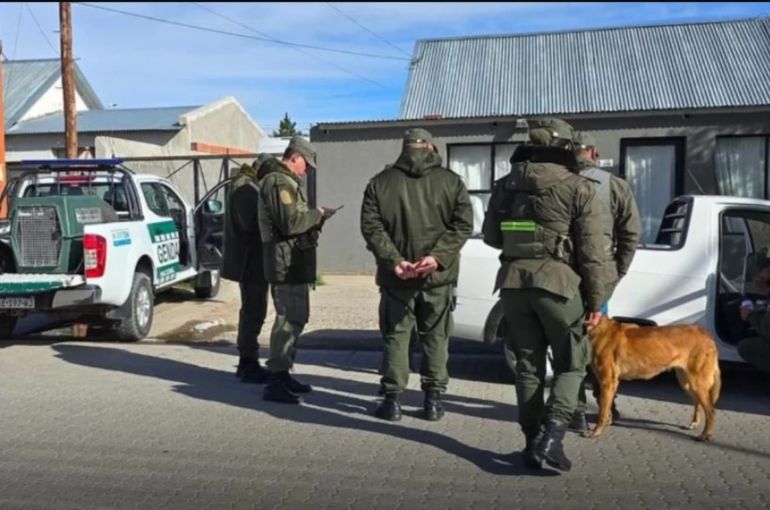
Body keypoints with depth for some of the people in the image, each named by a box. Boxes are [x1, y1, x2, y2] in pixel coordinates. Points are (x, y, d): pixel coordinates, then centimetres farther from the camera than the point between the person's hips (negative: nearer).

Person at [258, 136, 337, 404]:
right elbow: (290, 222, -24)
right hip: (287, 261, -11)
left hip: (294, 261, 11)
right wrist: (317, 214, -10)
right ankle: (276, 382, -7)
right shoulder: (278, 182, -14)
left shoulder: (285, 181, 20)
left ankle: (283, 373, 27)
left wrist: (315, 217, 7)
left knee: (295, 317, 18)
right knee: (289, 319, -11)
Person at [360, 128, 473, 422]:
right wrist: (437, 257, -14)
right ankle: (433, 400, 14)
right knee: (436, 337, 11)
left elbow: (371, 226, -6)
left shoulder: (380, 182, 3)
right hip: (438, 275, 0)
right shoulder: (451, 180, 3)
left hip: (396, 276, 0)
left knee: (395, 335, 10)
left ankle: (392, 399, 11)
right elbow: (463, 224, -7)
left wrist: (394, 260, -12)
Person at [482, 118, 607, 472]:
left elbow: (491, 237, 15)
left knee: (528, 365, 13)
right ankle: (551, 435, -5)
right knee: (571, 364, 10)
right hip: (558, 283, -4)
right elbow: (591, 252, -6)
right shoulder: (578, 189, -4)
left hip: (514, 283, 4)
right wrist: (595, 300, 1)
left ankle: (533, 441, 17)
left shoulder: (505, 186, 7)